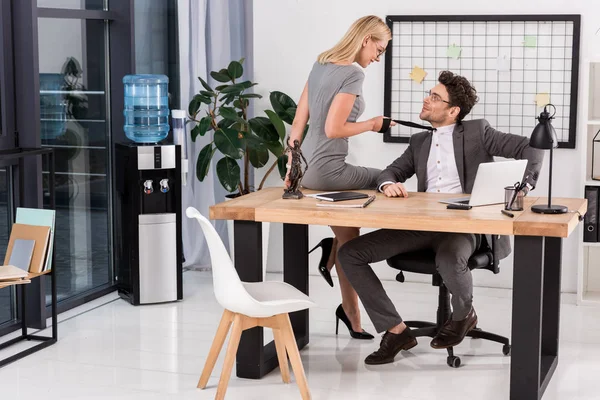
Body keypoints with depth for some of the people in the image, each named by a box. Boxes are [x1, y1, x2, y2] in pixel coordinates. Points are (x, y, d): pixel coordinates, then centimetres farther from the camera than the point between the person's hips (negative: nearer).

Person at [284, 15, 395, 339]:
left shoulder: (320, 65, 12)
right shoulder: (353, 74, -14)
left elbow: (299, 121, 13)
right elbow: (333, 129, -20)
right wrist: (371, 125, -4)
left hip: (307, 168, 9)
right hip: (326, 171, -9)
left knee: (349, 238, 15)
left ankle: (352, 317, 19)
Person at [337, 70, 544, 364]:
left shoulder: (477, 132, 6)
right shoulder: (419, 142, 21)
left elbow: (530, 148, 0)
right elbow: (391, 172, 16)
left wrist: (523, 187, -15)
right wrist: (388, 184, -9)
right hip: (422, 223, 6)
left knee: (449, 260, -41)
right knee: (349, 254, -10)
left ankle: (463, 314, -4)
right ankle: (395, 330, -6)